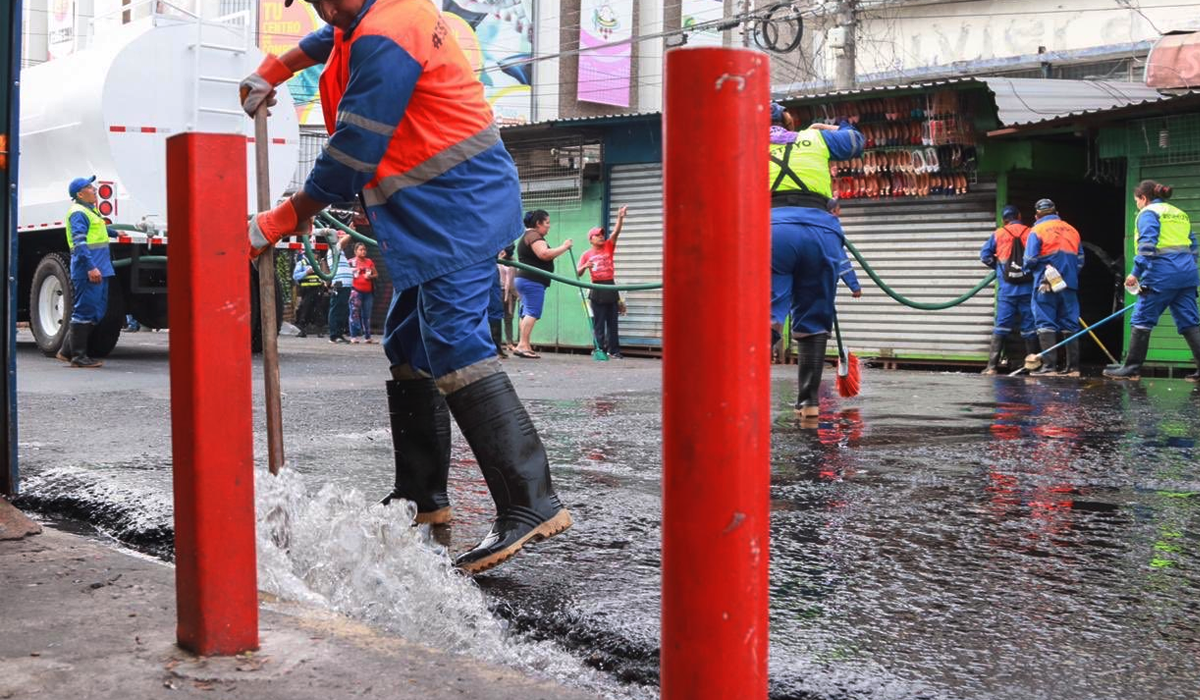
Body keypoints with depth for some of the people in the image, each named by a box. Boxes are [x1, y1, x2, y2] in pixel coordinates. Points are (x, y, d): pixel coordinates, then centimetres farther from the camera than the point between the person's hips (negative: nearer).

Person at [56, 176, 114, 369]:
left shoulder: (90, 211, 21)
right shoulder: (78, 213, -10)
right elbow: (79, 243, -20)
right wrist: (91, 267, -26)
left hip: (98, 269, 10)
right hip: (87, 271, -10)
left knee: (97, 312, 12)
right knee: (85, 311, -6)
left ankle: (67, 351, 19)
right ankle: (78, 356, -1)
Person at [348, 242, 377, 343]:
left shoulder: (369, 262, 13)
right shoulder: (351, 262, 0)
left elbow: (376, 274, 16)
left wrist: (370, 276, -2)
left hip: (368, 291, 5)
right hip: (356, 290, -5)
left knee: (367, 315, 9)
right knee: (355, 312, -9)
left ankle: (367, 337, 15)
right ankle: (354, 336, -8)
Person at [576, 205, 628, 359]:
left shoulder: (608, 247, 7)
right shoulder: (587, 254, 3)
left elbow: (616, 232, -7)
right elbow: (578, 272, 1)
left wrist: (620, 217, -22)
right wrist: (585, 266, -21)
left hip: (610, 287, 2)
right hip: (597, 290, -2)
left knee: (612, 322, 5)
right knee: (598, 323, 0)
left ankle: (614, 350, 9)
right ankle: (600, 350, 3)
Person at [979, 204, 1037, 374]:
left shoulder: (998, 234, 3)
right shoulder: (1031, 234, 2)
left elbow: (985, 255, 4)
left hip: (1006, 288, 0)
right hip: (1028, 288, 0)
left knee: (1001, 326, 0)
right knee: (1029, 328, 7)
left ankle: (992, 365, -7)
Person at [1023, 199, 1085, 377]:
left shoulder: (1037, 230, -3)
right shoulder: (1072, 230, 12)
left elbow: (1030, 259, -10)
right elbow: (1080, 260, 11)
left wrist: (1028, 269, 11)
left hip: (1046, 284, -4)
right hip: (1069, 285, 4)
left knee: (1046, 325, -3)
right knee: (1070, 325, 9)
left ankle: (1049, 366, -11)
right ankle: (1072, 367, 8)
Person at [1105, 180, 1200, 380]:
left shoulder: (1149, 213, -2)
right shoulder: (1180, 214, 22)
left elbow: (1147, 245, -15)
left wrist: (1136, 272, -14)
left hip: (1161, 274, -7)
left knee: (1142, 320, -1)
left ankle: (1132, 368, 0)